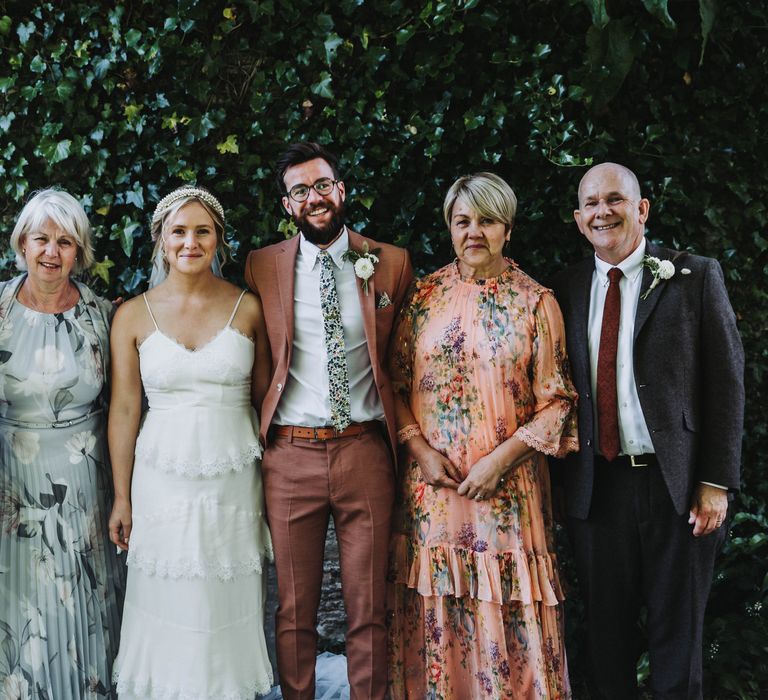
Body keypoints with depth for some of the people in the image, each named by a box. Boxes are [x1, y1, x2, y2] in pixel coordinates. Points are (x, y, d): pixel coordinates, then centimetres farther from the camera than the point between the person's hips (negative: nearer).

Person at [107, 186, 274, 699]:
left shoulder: (249, 308, -1)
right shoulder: (134, 315, -1)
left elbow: (264, 398, 5)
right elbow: (124, 409, 1)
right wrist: (121, 498, 1)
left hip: (235, 479, 0)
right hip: (163, 479, 0)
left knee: (230, 612, 10)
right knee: (170, 609, 9)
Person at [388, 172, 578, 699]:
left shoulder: (535, 302, 0)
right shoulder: (425, 295, 6)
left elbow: (556, 400, -3)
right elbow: (397, 384, 8)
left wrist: (501, 458, -12)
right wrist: (420, 449, -6)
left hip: (507, 484, -2)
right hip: (433, 479, 2)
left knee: (508, 609, 2)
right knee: (435, 606, 8)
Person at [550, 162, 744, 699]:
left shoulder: (696, 277, 0)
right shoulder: (568, 288, 8)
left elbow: (727, 383, -3)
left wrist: (716, 481, -9)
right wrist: (563, 480, 0)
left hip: (678, 484, -2)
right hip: (596, 487, 3)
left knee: (677, 630, 9)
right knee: (607, 630, 12)